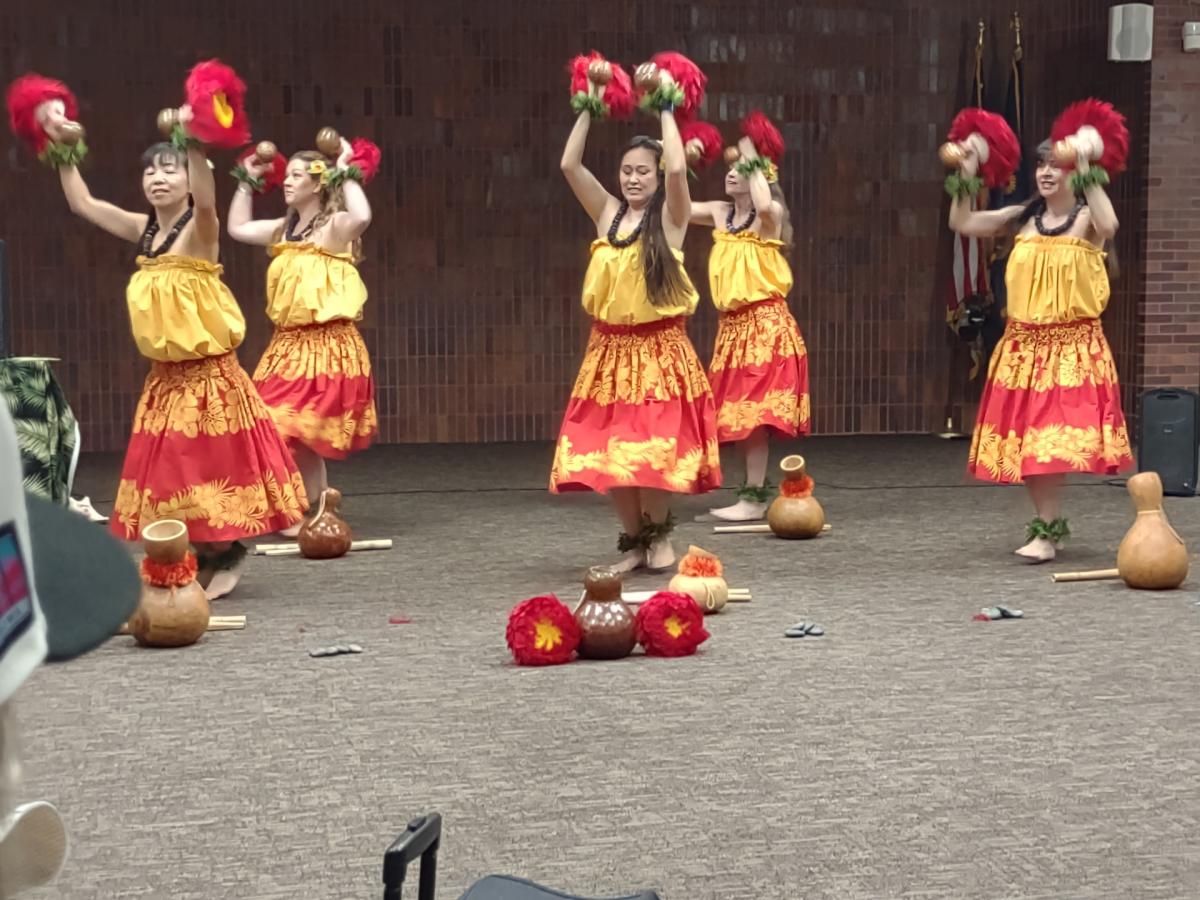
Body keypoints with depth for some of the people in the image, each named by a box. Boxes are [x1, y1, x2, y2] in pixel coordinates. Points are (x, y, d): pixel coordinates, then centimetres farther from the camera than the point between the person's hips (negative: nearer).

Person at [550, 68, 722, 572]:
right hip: (609, 350, 4)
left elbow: (678, 169, -20)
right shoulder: (608, 214, 8)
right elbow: (569, 165, 0)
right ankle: (634, 540, 19)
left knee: (654, 449, -6)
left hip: (659, 349, -4)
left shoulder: (670, 217, -2)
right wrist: (587, 110, 1)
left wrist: (665, 111, -10)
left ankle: (659, 533, 17)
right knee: (608, 451, 3)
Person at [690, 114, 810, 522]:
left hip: (764, 321, -7)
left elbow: (764, 205, -32)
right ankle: (752, 491, 17)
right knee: (739, 411, 9)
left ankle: (754, 497, -8)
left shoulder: (771, 216, -8)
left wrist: (754, 162, -20)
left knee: (754, 410, -10)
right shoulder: (720, 213, 10)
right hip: (732, 322, 7)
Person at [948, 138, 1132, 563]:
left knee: (1051, 439, -12)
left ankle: (1047, 532, -7)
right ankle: (1050, 523, 21)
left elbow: (1109, 227, -28)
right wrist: (967, 177, -1)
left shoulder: (1085, 219, -5)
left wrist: (1088, 176, -26)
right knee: (1023, 438, 8)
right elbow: (962, 223, 8)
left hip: (1072, 344, -5)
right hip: (1023, 342, 6)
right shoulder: (1023, 217, 9)